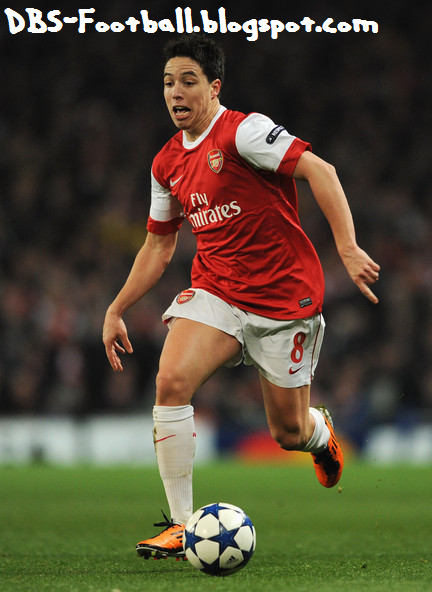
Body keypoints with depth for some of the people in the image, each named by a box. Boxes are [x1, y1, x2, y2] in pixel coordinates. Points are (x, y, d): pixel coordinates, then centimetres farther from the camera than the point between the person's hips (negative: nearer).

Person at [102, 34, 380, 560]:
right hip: (214, 292, 5)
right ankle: (181, 526, -14)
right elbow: (158, 245, 20)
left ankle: (321, 432, 46)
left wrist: (348, 249, -30)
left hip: (284, 295, -5)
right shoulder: (167, 163, 9)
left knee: (288, 432, 4)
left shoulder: (243, 131, -14)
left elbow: (319, 171, -21)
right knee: (171, 381, -22)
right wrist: (116, 310, 17)